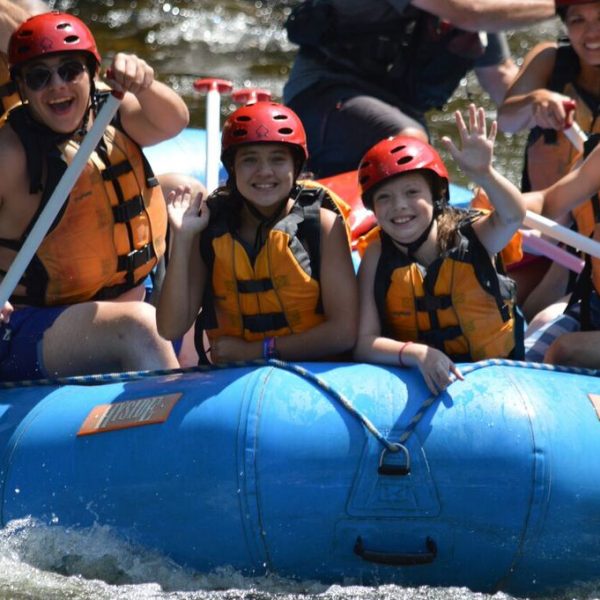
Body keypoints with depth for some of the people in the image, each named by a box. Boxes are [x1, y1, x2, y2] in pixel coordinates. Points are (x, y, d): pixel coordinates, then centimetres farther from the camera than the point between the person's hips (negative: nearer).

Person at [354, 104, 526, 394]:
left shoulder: (469, 236, -6)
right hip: (414, 379, 2)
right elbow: (363, 342, -9)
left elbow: (512, 216, -29)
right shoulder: (378, 257, -3)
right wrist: (417, 354, -29)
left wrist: (482, 174, -50)